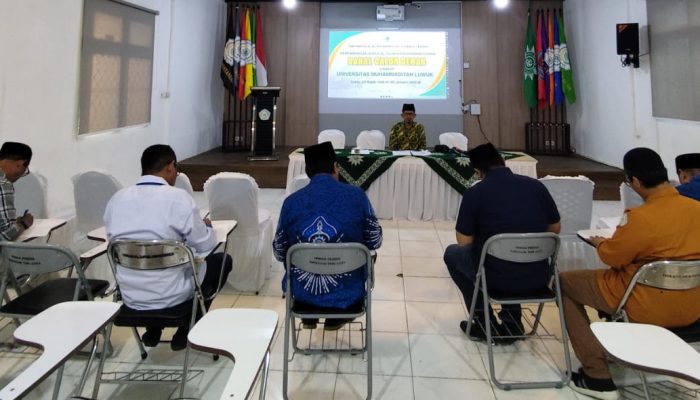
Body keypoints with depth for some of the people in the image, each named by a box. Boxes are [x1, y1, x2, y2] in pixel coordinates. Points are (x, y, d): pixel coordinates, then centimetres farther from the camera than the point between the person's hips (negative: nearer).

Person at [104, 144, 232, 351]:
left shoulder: (116, 199, -2)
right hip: (171, 295, -5)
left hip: (130, 297, 6)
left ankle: (152, 330, 29)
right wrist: (207, 227, 13)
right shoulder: (179, 198, -16)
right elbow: (205, 246, -10)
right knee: (222, 260, 18)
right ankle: (185, 331, 20)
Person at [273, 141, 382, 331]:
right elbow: (375, 242, -1)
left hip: (303, 292, 1)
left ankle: (309, 318, 44)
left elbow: (279, 253, 1)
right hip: (347, 293, -1)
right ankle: (336, 318, 38)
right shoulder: (356, 195, -10)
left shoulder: (291, 201, -8)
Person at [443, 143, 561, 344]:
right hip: (538, 278, 5)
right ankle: (511, 323, 32)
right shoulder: (536, 185, 3)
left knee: (452, 253, 24)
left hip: (498, 278, -4)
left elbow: (464, 242, -4)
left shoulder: (474, 192, -8)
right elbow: (555, 228, 13)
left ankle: (484, 324, 23)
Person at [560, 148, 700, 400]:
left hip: (650, 308, -8)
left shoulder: (640, 217, -24)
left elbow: (612, 258, -12)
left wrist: (600, 243, 10)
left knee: (564, 283, 6)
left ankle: (598, 376, 5)